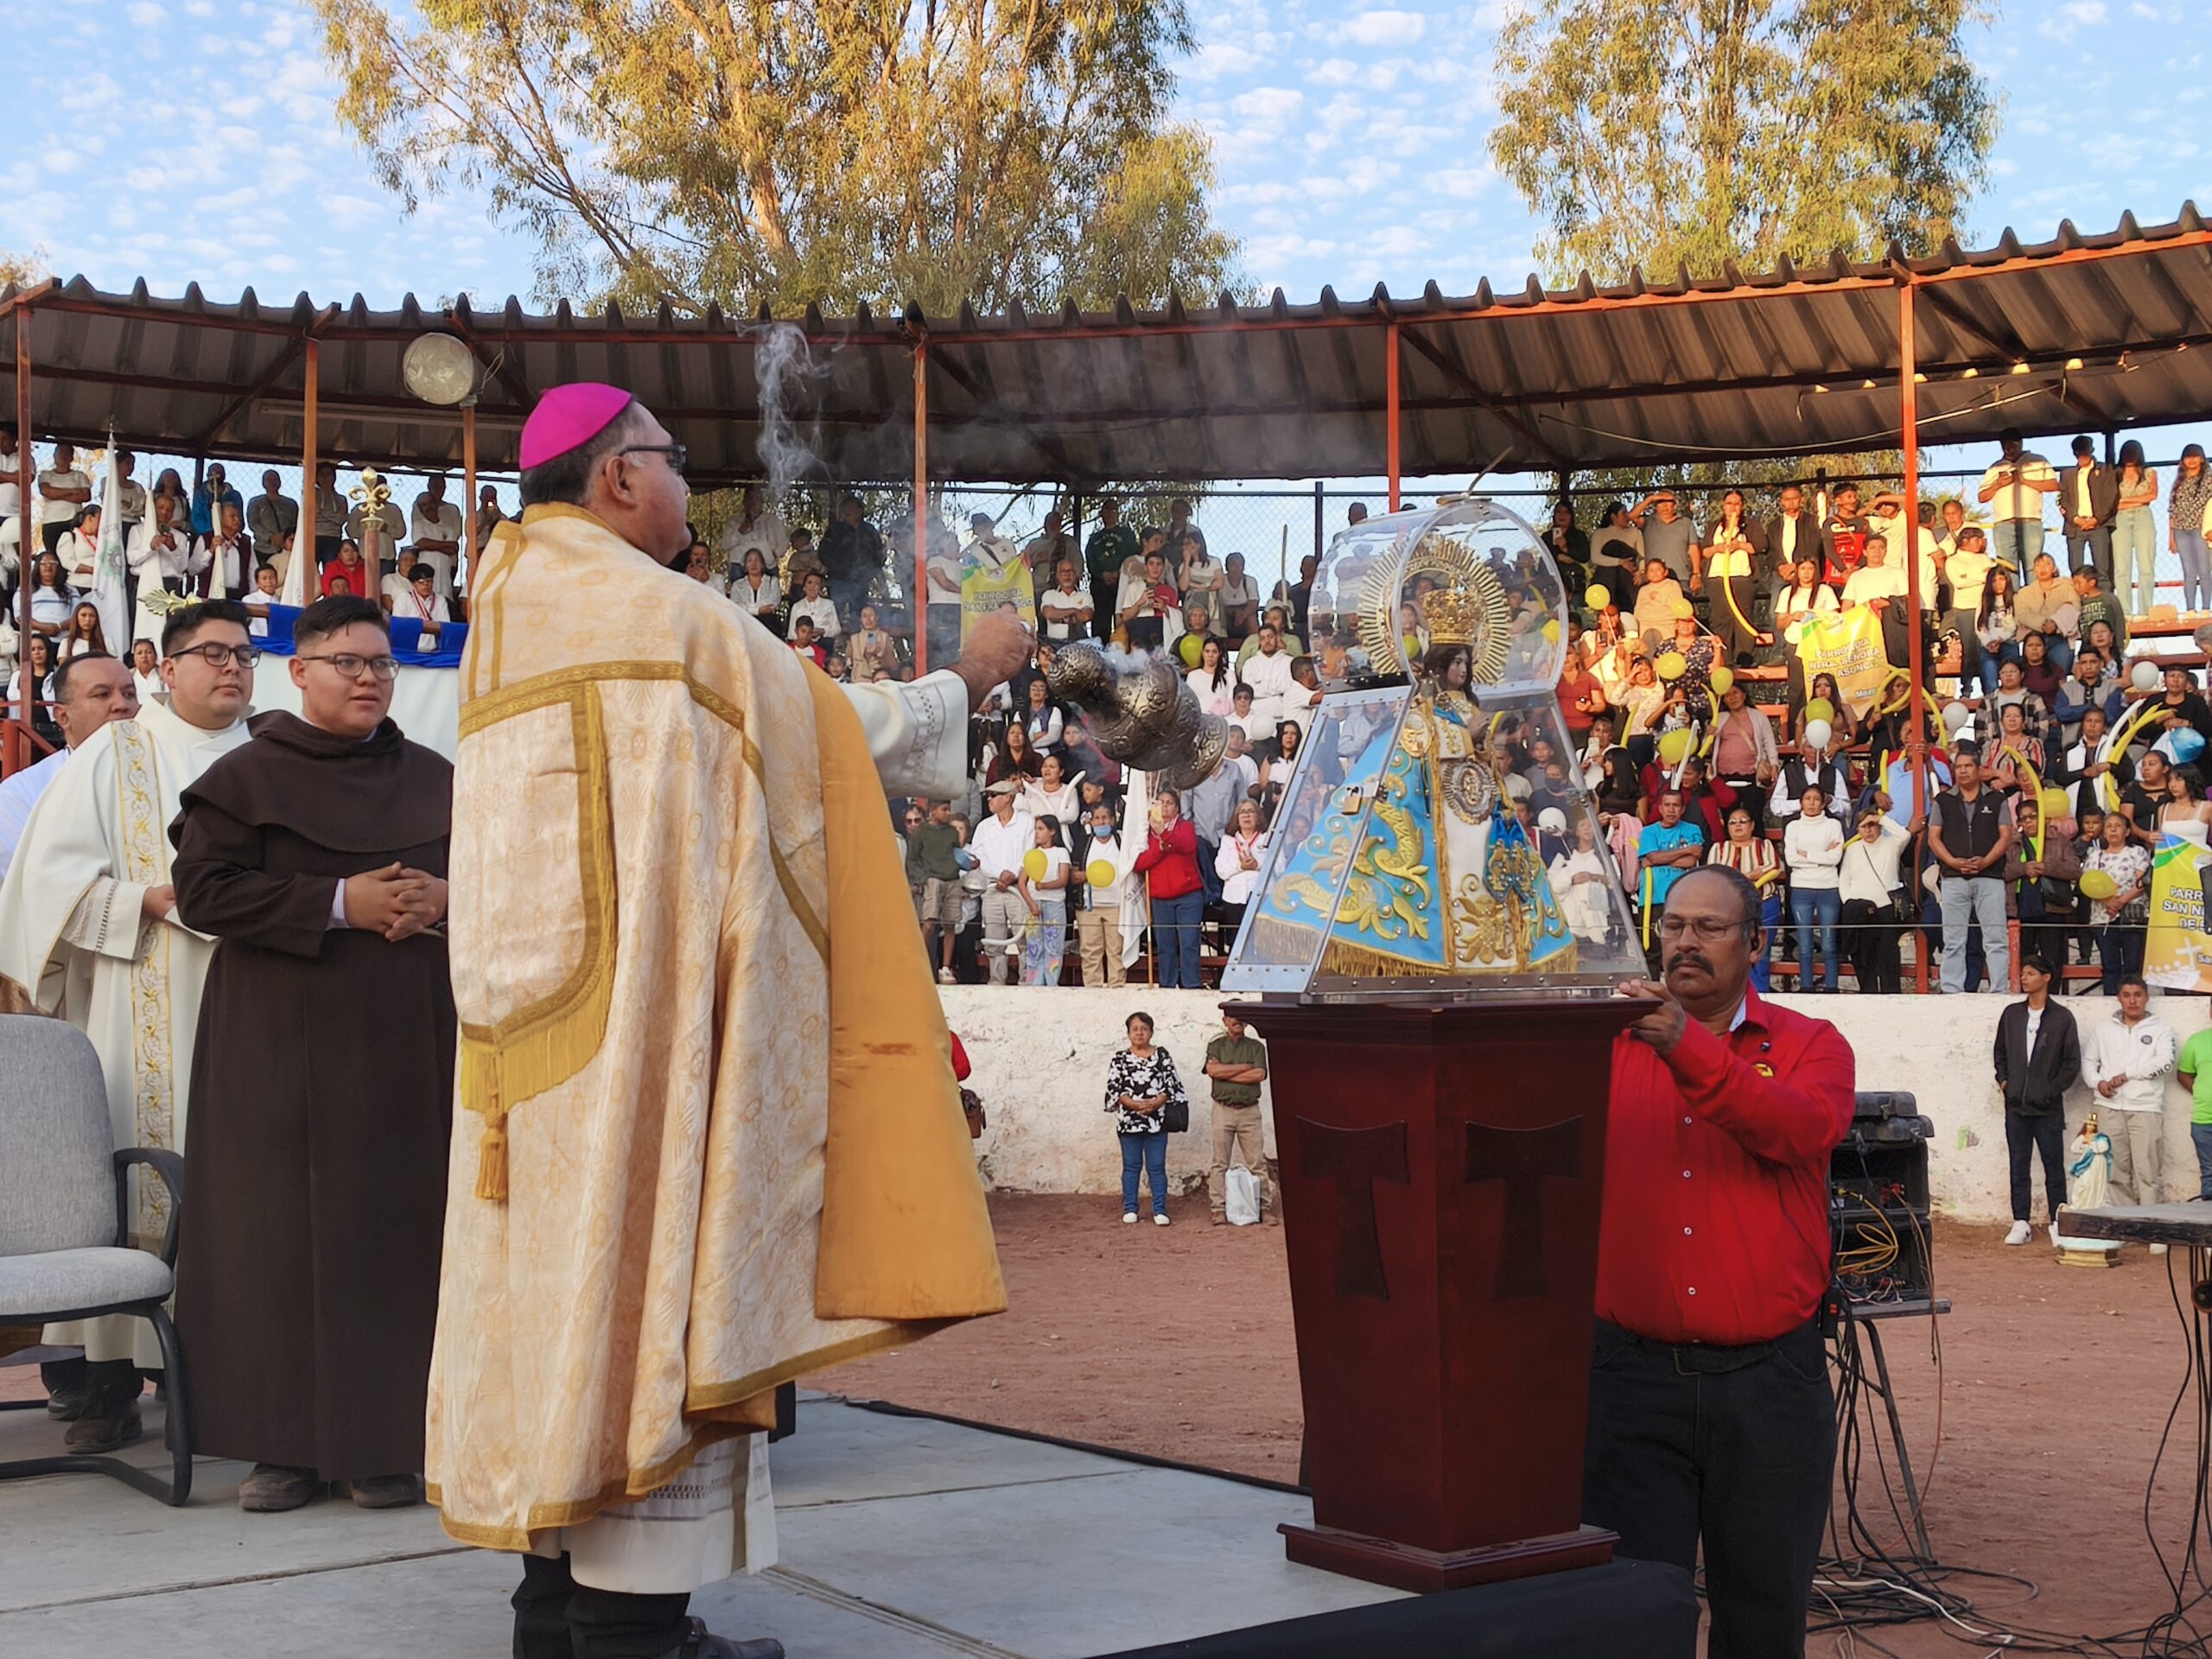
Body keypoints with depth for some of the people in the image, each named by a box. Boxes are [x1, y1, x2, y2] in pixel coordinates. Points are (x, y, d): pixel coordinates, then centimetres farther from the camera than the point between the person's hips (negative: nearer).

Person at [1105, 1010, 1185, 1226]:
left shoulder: (1162, 1056, 5)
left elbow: (1171, 1085, -1)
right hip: (1129, 1120, 0)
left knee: (1156, 1167, 2)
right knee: (1131, 1166, 7)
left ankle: (1160, 1210, 6)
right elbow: (1114, 1088, -3)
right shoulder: (1120, 1059, 4)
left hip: (1157, 1120, 0)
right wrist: (1135, 1105, -16)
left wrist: (1155, 1103, -16)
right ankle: (1129, 1210, 14)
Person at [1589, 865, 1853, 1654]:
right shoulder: (1610, 1046, 6)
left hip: (1769, 1380, 0)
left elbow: (1806, 1128, -19)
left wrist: (1689, 1048, -31)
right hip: (1633, 1374, 0)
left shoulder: (1809, 1046, 3)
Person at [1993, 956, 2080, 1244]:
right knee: (2018, 1166, 5)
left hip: (2048, 1108, -3)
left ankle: (2058, 1221, 9)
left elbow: (2072, 1060, 0)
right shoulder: (2011, 1014, 10)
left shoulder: (2061, 1017, -1)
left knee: (2054, 1167, 2)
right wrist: (2003, 1080, 6)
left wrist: (2054, 1089, -6)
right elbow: (2000, 1052, 19)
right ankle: (2020, 1223, 10)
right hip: (2016, 1105, 3)